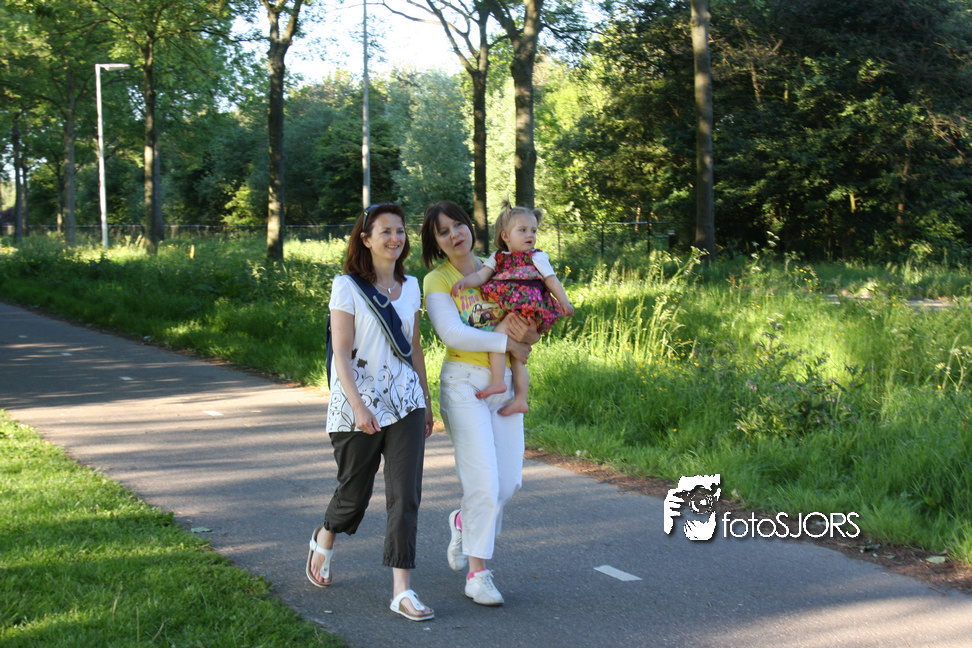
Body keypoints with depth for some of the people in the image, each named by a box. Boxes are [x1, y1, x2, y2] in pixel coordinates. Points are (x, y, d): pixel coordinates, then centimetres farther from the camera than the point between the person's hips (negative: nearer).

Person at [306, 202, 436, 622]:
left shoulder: (410, 287, 9)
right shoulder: (347, 287, -7)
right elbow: (341, 354, -12)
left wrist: (427, 403, 16)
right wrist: (357, 405, -22)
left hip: (404, 401, 4)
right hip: (357, 403, -4)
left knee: (406, 495, -5)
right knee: (354, 492, 9)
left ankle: (401, 591, -3)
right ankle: (324, 541, 42)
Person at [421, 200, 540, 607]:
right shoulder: (436, 281, -1)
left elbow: (531, 327, 13)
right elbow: (452, 333, -16)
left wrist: (526, 332, -11)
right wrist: (508, 342, -14)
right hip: (463, 383, -5)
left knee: (509, 481, 4)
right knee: (483, 480, -12)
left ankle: (464, 521, 35)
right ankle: (477, 575, -2)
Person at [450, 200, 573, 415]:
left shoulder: (536, 257, 8)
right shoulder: (498, 258, 18)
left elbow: (552, 280, 7)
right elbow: (481, 276, 8)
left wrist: (564, 302, -6)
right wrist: (464, 281, -12)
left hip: (525, 310, -6)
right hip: (507, 310, 6)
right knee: (516, 355, 9)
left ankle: (497, 381, -16)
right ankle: (520, 400, 15)